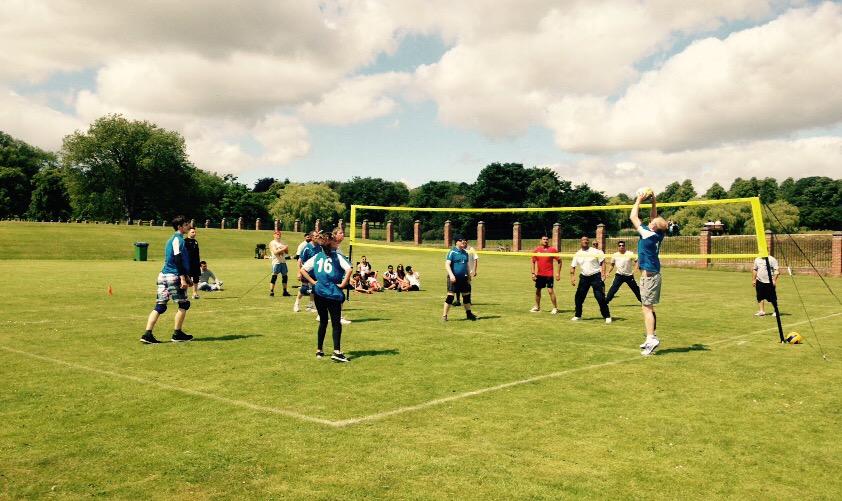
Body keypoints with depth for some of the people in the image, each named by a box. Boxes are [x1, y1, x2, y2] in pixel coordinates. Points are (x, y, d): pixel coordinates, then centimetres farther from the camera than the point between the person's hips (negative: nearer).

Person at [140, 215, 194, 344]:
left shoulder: (173, 239, 20)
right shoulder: (178, 239, -10)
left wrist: (186, 276, 30)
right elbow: (178, 260, -19)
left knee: (160, 306, 6)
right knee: (184, 304, 3)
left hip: (163, 275, 9)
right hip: (173, 277, -9)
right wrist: (183, 279, -22)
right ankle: (177, 334, 8)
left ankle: (147, 334, 0)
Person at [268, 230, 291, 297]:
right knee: (274, 276, -8)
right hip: (276, 262, -7)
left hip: (283, 261, 7)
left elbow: (287, 252, 15)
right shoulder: (272, 243, -4)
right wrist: (283, 249, -22)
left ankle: (285, 291, 16)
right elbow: (275, 252, -16)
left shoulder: (282, 243, 16)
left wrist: (286, 248, -7)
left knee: (285, 276, 8)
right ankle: (271, 291, -5)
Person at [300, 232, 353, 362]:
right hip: (333, 293, -4)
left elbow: (303, 269, 6)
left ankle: (319, 350, 23)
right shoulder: (337, 256, -4)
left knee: (323, 321, 18)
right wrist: (343, 284, -11)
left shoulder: (317, 256, 9)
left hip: (319, 293, 4)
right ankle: (337, 352, -10)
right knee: (336, 323, 0)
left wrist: (312, 282, 6)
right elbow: (349, 269, -20)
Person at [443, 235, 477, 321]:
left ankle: (469, 314, 28)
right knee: (450, 296, -9)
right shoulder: (452, 252, -8)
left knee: (467, 295, 12)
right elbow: (447, 264, -15)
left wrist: (468, 277, 21)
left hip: (463, 278, 7)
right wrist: (451, 275, -27)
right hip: (454, 278, -7)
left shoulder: (465, 253, 12)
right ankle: (444, 315, -2)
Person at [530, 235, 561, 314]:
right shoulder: (536, 249, 4)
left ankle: (555, 308, 1)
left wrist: (558, 273, -5)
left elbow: (559, 261, -1)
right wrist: (533, 273, 3)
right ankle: (537, 307, 30)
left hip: (549, 274, -4)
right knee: (537, 290, 13)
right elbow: (533, 262, 10)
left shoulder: (552, 249, -5)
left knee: (550, 291, -9)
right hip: (539, 274, 4)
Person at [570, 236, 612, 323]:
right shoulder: (578, 254, 6)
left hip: (596, 276, -4)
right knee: (579, 297, 4)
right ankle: (578, 316, 20)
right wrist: (572, 277, -4)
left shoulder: (595, 251, -3)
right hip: (584, 277, 4)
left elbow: (602, 263, -3)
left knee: (600, 297, -9)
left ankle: (607, 316, 0)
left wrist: (603, 273, -14)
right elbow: (573, 266, 10)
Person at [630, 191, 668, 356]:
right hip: (653, 273, 9)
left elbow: (633, 217, -9)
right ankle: (652, 338, 19)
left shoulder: (648, 233, -15)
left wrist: (639, 200, 1)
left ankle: (651, 339, -13)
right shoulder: (659, 234, 4)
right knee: (648, 307, 14)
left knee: (647, 308, -9)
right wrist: (653, 201, 19)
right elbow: (654, 217, 22)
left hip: (648, 274, -9)